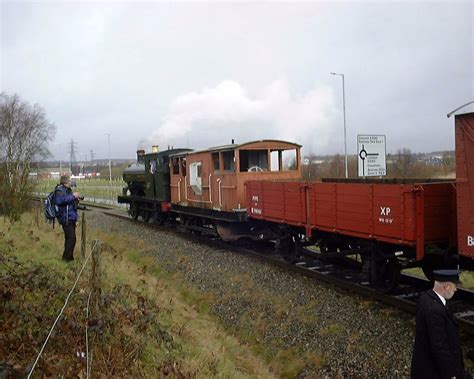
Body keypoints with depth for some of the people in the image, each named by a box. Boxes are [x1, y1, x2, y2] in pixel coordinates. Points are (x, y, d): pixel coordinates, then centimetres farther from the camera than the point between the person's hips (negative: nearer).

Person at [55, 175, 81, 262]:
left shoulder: (68, 190, 17)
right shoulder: (59, 190, -11)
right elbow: (60, 200, -30)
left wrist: (76, 199, 7)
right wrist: (73, 196, -24)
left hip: (71, 217, 10)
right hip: (65, 218, -10)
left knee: (69, 238, 14)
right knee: (71, 238, -14)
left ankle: (68, 257, 23)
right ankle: (67, 257, -8)